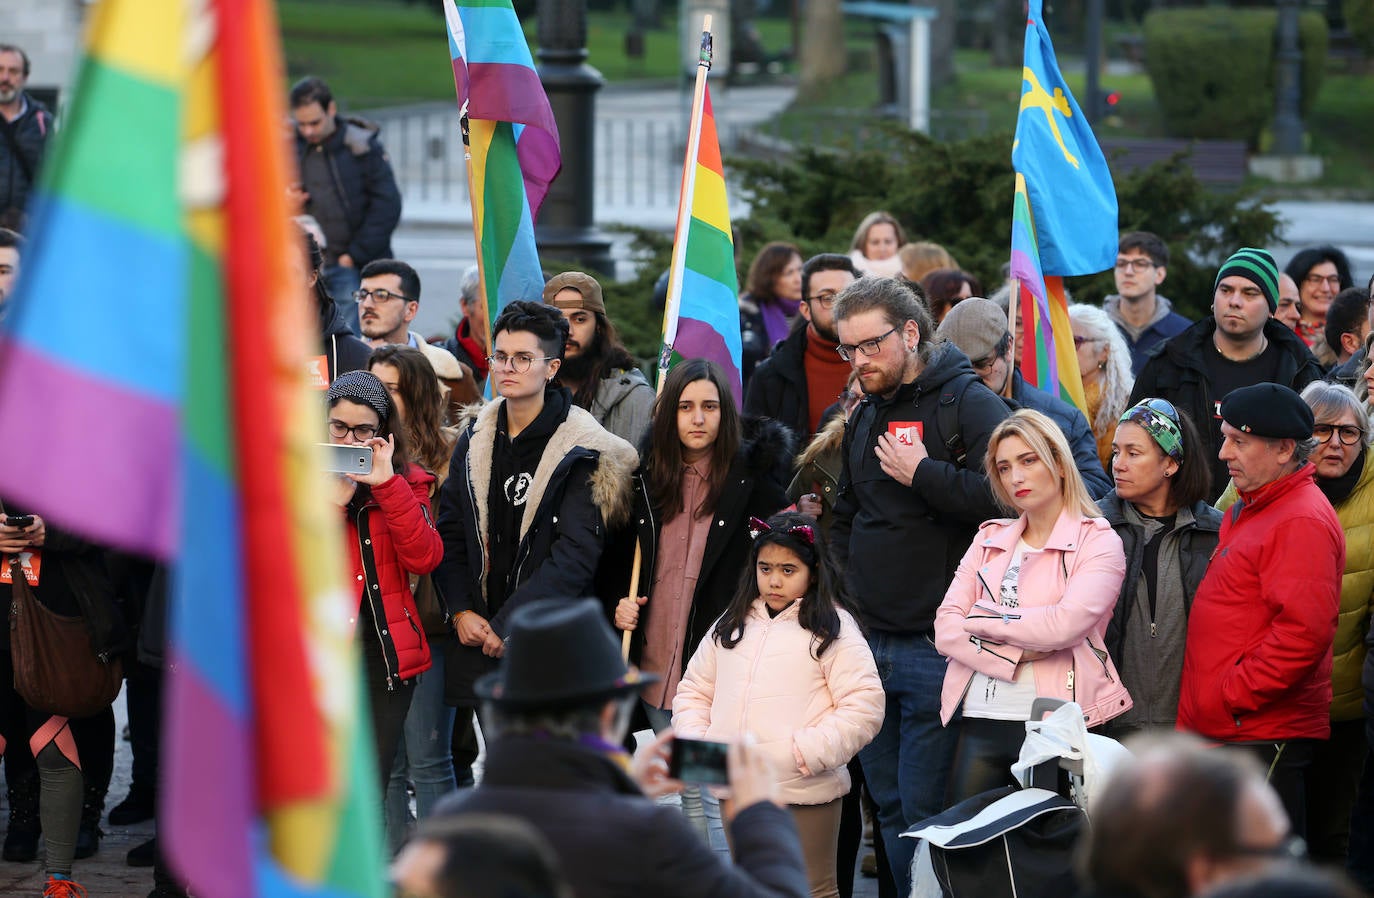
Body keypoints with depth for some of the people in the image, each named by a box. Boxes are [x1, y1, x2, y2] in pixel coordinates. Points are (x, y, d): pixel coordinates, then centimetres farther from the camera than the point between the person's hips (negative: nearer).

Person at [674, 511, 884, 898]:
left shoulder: (833, 629, -5)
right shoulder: (732, 625, 12)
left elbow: (864, 706, -11)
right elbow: (694, 691, 18)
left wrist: (812, 751, -19)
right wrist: (695, 742, 1)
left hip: (806, 794, -5)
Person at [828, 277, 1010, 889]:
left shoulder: (968, 403, -7)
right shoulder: (866, 416, 17)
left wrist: (921, 474, -17)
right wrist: (843, 587, 16)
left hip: (935, 647, -8)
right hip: (871, 642, 8)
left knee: (923, 811, -8)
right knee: (888, 807, 12)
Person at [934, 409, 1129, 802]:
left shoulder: (1098, 542, 1)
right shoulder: (989, 540, 17)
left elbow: (1066, 624, -16)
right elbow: (945, 629, 6)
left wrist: (984, 619, -3)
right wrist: (1013, 654, -10)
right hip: (981, 723, 5)